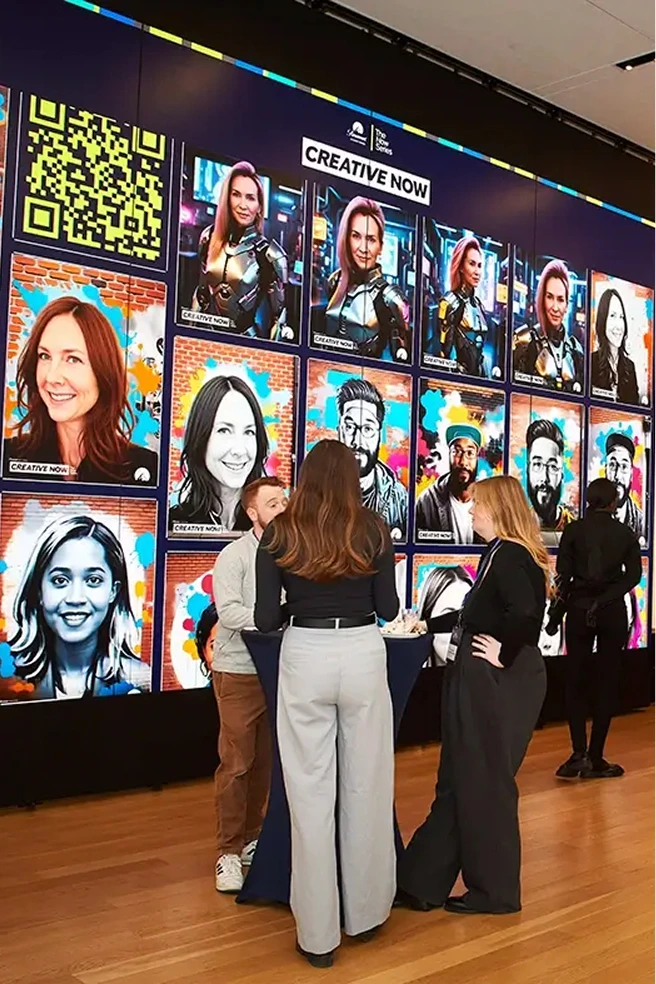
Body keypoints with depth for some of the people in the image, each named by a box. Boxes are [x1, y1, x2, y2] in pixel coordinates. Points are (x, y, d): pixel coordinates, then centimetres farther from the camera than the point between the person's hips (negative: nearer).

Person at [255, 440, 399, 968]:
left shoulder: (280, 533, -1)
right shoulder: (373, 529, 0)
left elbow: (266, 618, -2)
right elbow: (389, 609, 4)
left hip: (305, 658, 0)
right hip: (363, 656, 1)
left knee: (311, 793, 6)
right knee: (367, 788, 13)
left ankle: (318, 933, 14)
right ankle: (366, 912, 28)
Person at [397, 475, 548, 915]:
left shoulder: (509, 556, -17)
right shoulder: (505, 553, 13)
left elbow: (526, 613, -33)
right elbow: (478, 613, 22)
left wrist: (504, 655, -19)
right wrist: (429, 625, 27)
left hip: (498, 682, -10)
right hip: (480, 683, 10)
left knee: (484, 785, 3)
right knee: (459, 783, 13)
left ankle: (495, 891, 20)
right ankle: (423, 883, 23)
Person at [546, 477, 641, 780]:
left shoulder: (574, 530, -1)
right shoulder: (625, 533, 4)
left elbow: (563, 576, -5)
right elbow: (634, 574, -7)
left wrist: (555, 615, -1)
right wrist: (606, 599, -9)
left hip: (579, 608, 0)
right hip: (613, 611, 1)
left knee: (576, 681, 9)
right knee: (606, 683, 8)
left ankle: (579, 753, -4)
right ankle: (595, 759, 8)